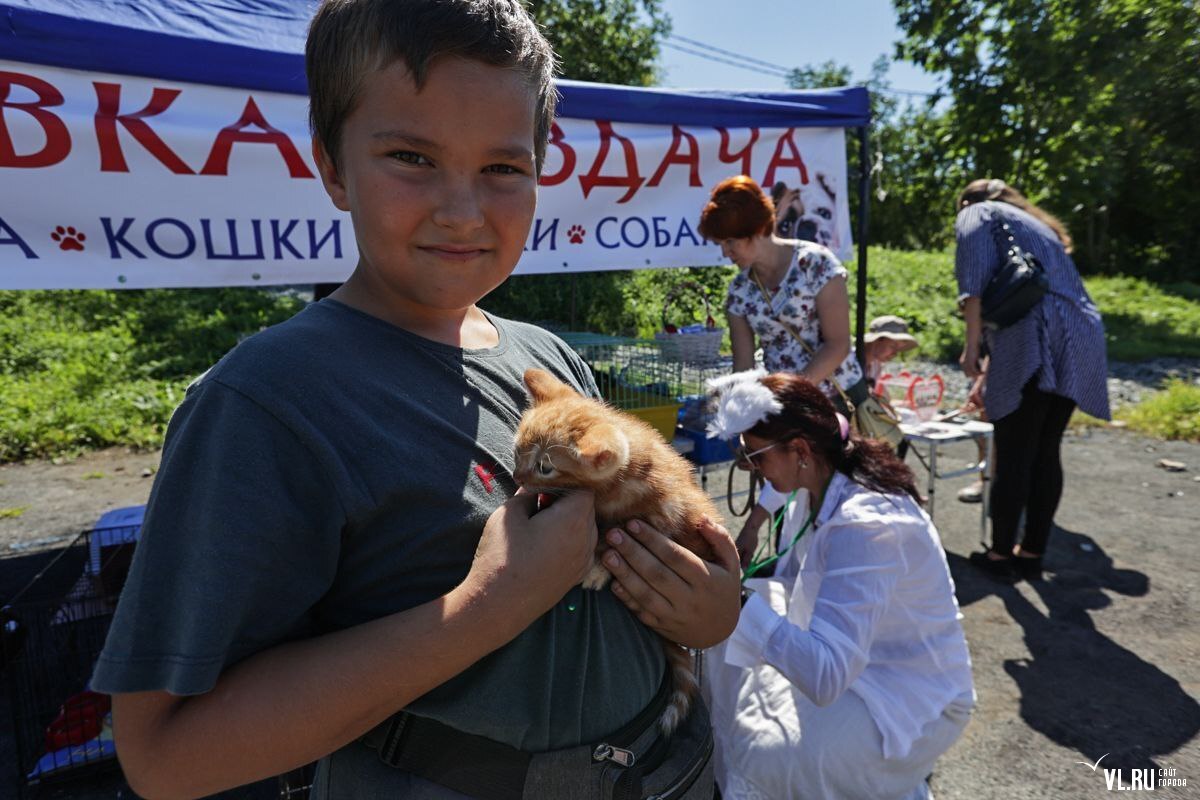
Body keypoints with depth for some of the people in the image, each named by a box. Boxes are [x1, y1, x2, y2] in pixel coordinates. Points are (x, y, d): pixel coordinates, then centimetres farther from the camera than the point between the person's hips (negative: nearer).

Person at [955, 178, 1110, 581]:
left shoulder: (977, 214, 13)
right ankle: (1032, 553, 20)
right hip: (1080, 341, 8)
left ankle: (1001, 555, 7)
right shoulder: (1037, 224, 36)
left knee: (1013, 456, -2)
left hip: (1034, 341, -8)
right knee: (1046, 453, 12)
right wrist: (988, 382, 43)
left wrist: (972, 344, -10)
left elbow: (976, 278, -9)